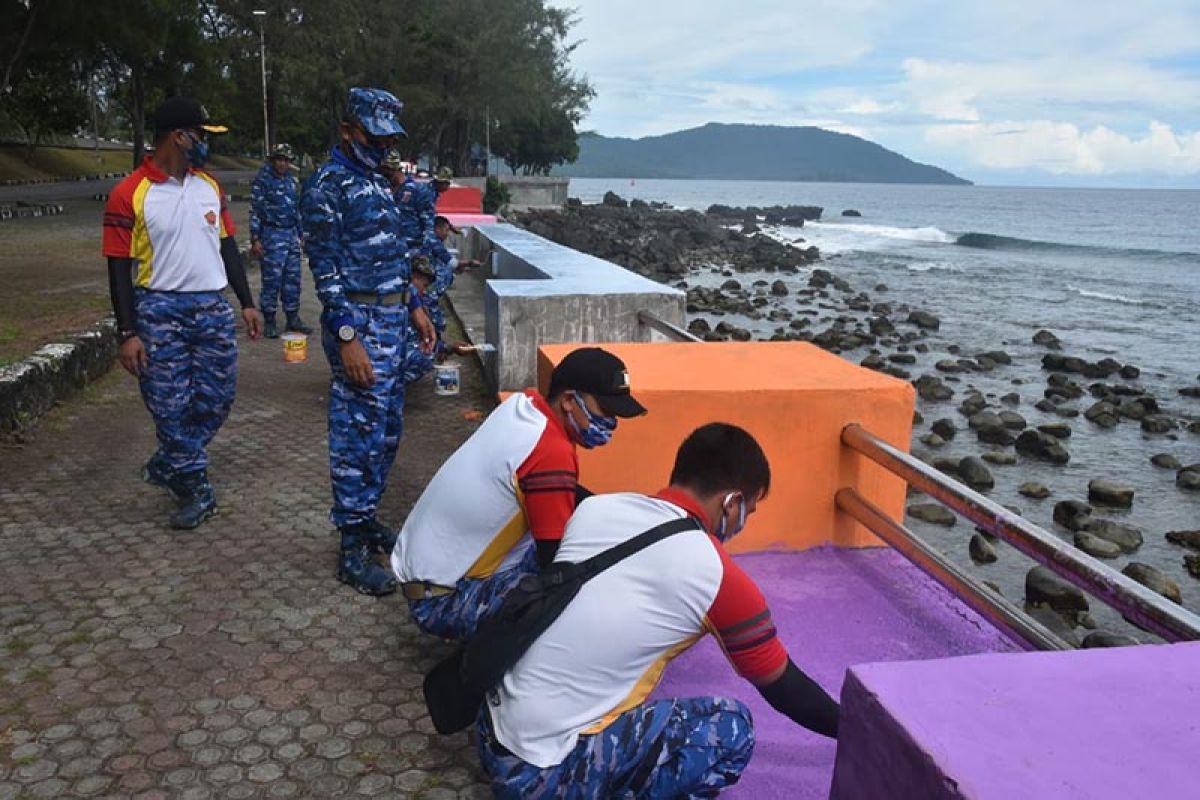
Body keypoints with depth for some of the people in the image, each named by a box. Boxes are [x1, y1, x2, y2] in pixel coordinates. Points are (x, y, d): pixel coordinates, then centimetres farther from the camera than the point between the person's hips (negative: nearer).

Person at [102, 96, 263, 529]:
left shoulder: (209, 185, 7)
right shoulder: (130, 194, -9)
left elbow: (227, 246, 14)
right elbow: (119, 267, -8)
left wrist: (247, 303, 11)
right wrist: (127, 333, -11)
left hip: (213, 307, 5)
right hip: (160, 311, -5)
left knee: (216, 398, 8)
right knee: (172, 406, 1)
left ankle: (166, 465, 30)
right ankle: (195, 489, 17)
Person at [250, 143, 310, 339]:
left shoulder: (291, 179, 13)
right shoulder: (263, 180, -7)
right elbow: (255, 210, -9)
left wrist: (301, 233, 19)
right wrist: (255, 239, -13)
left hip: (291, 234, 6)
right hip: (272, 234, -6)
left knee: (293, 278, 9)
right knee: (272, 279, -4)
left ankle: (293, 318, 17)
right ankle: (269, 321, 4)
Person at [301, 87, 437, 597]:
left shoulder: (376, 181, 16)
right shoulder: (327, 185, -11)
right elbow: (325, 268, -16)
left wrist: (414, 307, 19)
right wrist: (347, 338, -22)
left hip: (395, 322, 9)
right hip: (361, 325, -9)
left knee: (387, 430, 15)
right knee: (358, 435, -5)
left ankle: (366, 518, 29)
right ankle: (353, 549, 4)